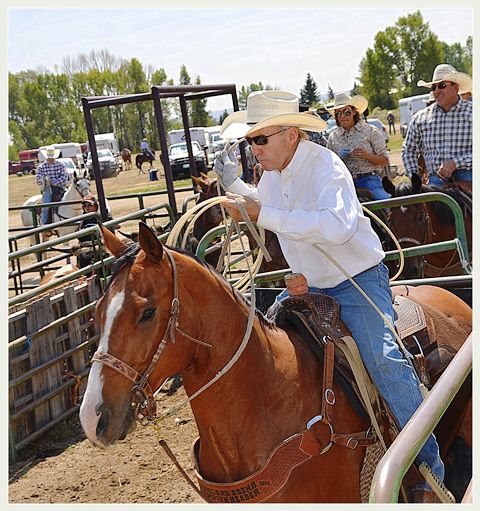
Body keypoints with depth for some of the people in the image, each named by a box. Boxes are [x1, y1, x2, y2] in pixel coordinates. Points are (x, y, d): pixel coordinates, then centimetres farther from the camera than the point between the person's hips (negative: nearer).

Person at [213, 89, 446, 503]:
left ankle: (429, 470, -14)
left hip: (359, 283, -8)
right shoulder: (273, 172, 3)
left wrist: (263, 215, -43)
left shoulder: (324, 166, -23)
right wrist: (234, 185, 7)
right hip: (309, 285, 9)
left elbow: (339, 224, -44)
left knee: (385, 360, -25)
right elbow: (262, 206, 27)